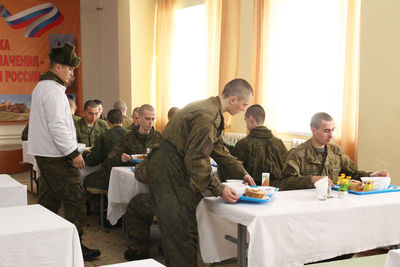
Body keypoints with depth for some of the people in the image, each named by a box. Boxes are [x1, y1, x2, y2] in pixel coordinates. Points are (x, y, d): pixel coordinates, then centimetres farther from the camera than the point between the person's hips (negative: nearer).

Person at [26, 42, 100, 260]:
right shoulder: (54, 89, -16)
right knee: (75, 199, -6)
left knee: (49, 199, 16)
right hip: (56, 155, -10)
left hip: (44, 153, 10)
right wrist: (73, 153, -19)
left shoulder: (41, 86, 17)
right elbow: (57, 126, -24)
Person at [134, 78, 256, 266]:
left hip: (178, 171, 10)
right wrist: (219, 189, -24)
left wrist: (242, 173, 20)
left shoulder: (211, 109, 10)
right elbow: (195, 160, -26)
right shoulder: (207, 117, -24)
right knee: (181, 231, -6)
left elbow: (217, 147, 21)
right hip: (169, 173, -10)